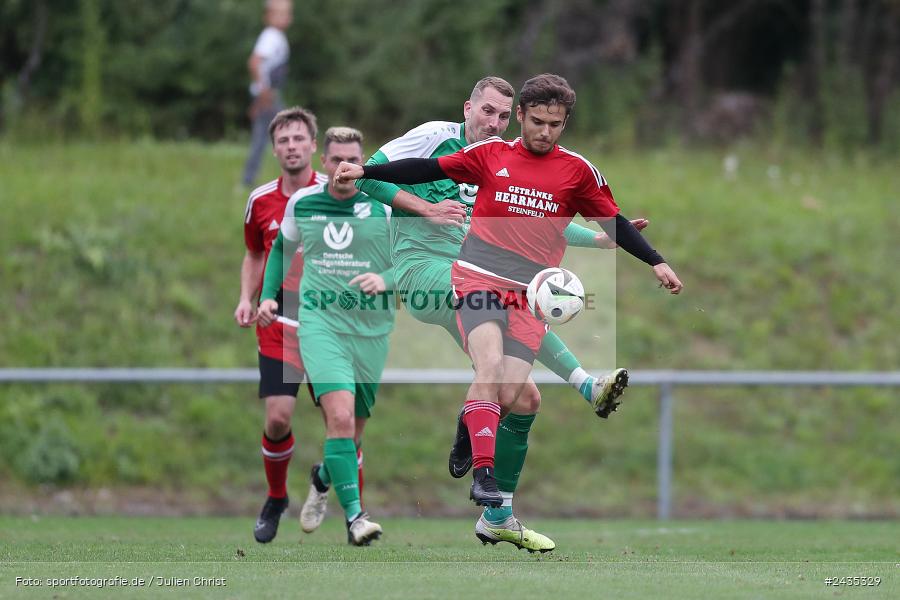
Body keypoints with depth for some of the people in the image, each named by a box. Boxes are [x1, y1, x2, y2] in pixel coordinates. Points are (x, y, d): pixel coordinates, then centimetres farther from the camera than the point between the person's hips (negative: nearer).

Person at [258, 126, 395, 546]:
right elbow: (281, 249, 22)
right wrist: (268, 296, 10)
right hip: (320, 323, -1)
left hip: (372, 328, 1)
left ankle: (326, 475, 47)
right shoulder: (301, 203, 4)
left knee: (354, 428, 13)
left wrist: (386, 279, -21)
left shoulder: (385, 207, -3)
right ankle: (354, 517, -25)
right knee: (340, 416, -22)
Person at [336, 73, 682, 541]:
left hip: (531, 293, 2)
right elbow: (427, 170, 7)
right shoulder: (490, 155, 3)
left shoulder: (578, 171, 6)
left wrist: (655, 262, 3)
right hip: (479, 278, -2)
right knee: (490, 366, -25)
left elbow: (612, 223, 12)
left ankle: (469, 434, 26)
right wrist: (365, 171, 1)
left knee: (508, 395, -8)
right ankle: (483, 474, -28)